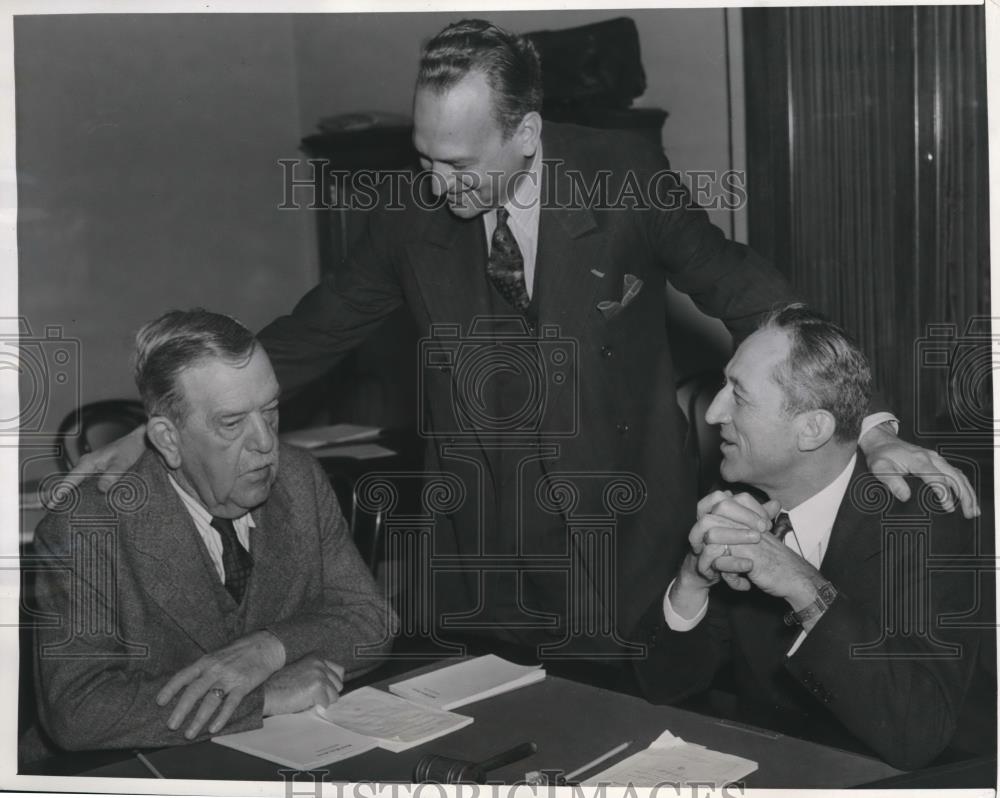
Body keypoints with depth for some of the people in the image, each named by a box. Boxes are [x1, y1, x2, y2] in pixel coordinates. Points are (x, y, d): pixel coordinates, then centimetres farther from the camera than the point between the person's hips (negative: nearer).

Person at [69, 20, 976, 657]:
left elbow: (743, 291, -5)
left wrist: (868, 427, -13)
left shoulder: (623, 175, -10)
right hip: (475, 550, 2)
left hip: (617, 541, -2)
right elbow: (315, 330, 3)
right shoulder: (415, 214, -4)